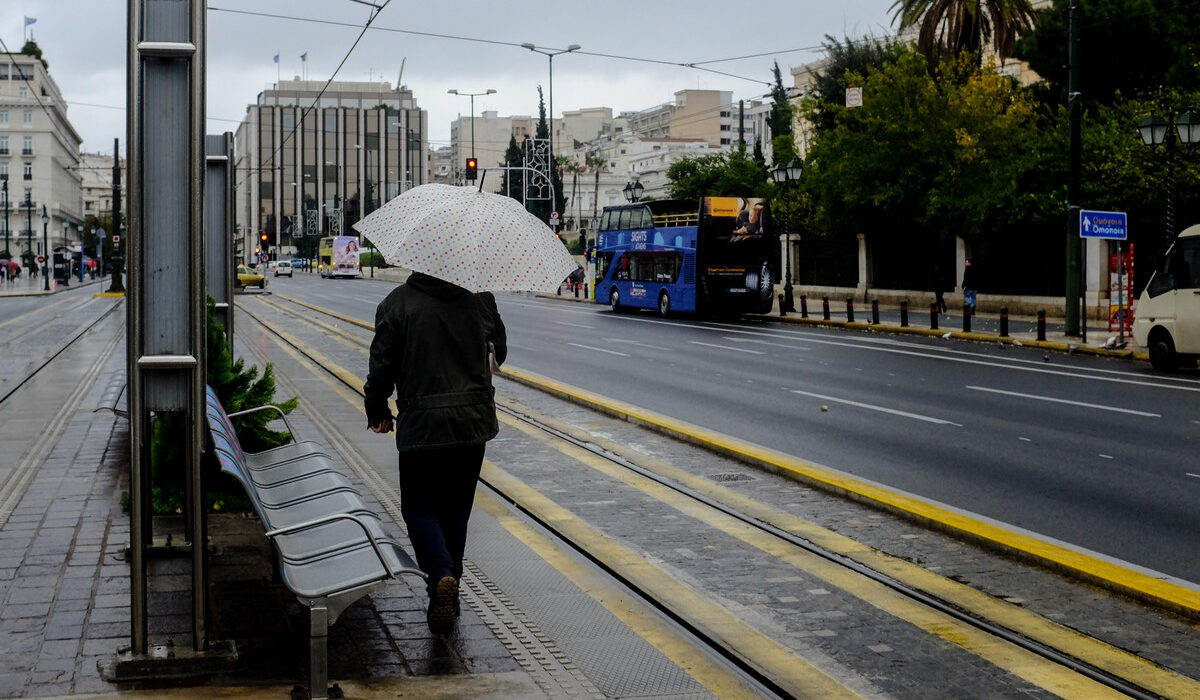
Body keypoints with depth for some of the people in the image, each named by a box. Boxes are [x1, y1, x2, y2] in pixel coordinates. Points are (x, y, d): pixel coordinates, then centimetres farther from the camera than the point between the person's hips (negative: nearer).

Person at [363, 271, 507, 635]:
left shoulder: (397, 303, -8)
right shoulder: (482, 298, 2)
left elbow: (382, 364, -5)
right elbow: (500, 351, 14)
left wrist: (377, 412, 9)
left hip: (421, 426, -3)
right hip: (475, 422, 4)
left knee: (419, 508, 6)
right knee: (456, 508, 15)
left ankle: (441, 573, -18)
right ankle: (447, 587, 21)